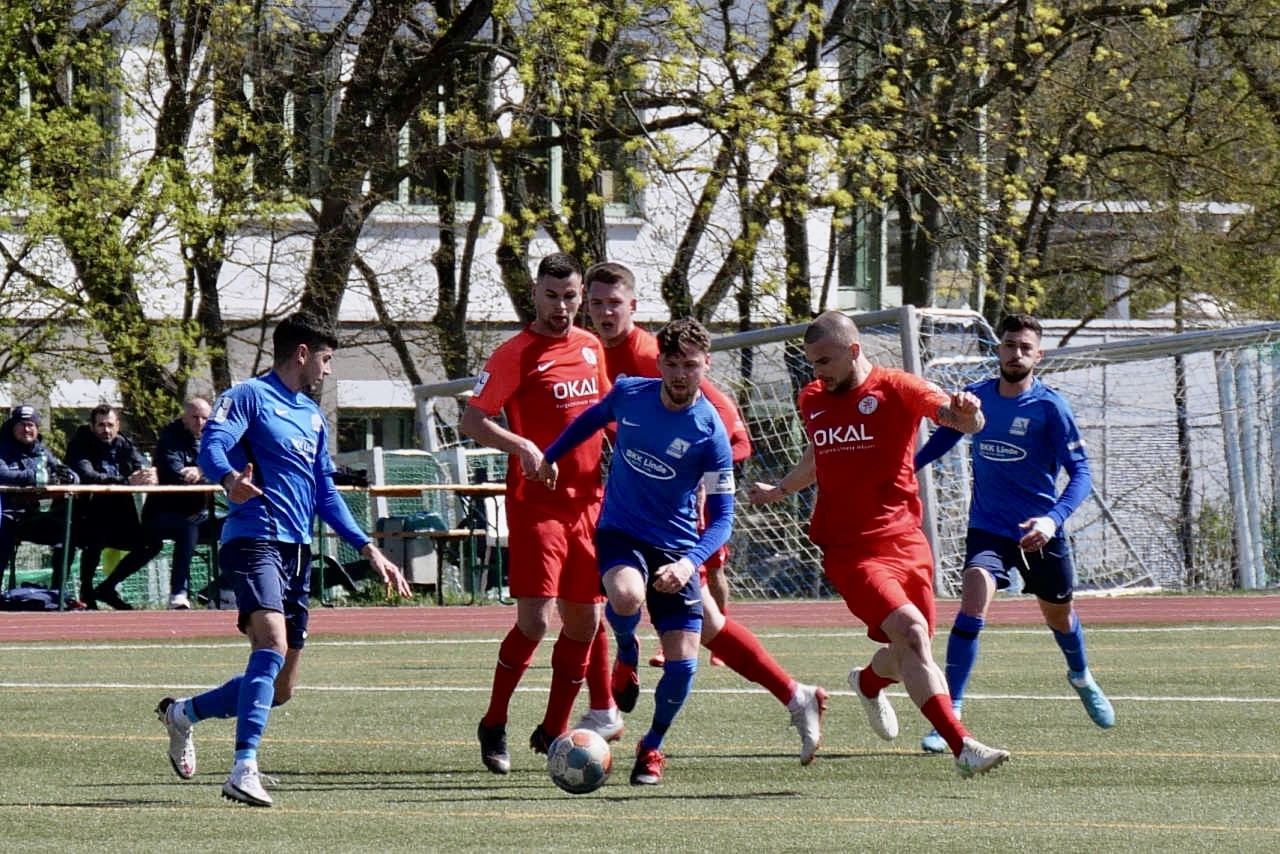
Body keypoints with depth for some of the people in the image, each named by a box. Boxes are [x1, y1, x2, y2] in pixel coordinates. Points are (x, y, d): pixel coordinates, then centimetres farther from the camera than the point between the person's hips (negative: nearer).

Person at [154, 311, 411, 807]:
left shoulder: (313, 417, 23)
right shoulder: (250, 396, -1)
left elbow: (326, 495, 28)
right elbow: (212, 446, -17)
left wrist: (367, 548, 17)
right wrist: (229, 478, -40)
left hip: (298, 552, 8)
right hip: (255, 539, -8)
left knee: (280, 688, 9)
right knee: (272, 642, -29)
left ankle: (183, 712, 32)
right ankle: (244, 767, -34)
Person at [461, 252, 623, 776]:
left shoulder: (591, 348, 12)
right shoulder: (516, 355, -8)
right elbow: (471, 421, -10)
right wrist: (520, 446, -25)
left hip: (588, 501, 6)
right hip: (536, 502, -6)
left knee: (584, 623, 6)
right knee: (535, 619, -13)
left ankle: (554, 731, 18)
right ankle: (493, 727, 3)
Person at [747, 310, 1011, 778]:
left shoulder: (895, 389, -4)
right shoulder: (811, 400, 10)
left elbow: (965, 422, -17)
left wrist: (966, 412, -39)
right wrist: (780, 490, 40)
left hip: (904, 539, 0)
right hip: (849, 547, 0)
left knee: (911, 653, 9)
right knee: (910, 630, -22)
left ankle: (868, 683, 48)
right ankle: (962, 747, -28)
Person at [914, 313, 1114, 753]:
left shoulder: (1049, 407, -13)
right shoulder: (975, 397, -2)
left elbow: (1080, 471, -15)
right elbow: (942, 439, 19)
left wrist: (1053, 518, -31)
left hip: (1040, 533, -1)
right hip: (987, 529, 1)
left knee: (1059, 616, 20)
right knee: (973, 604, -25)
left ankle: (1081, 677, 56)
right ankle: (949, 715, -24)